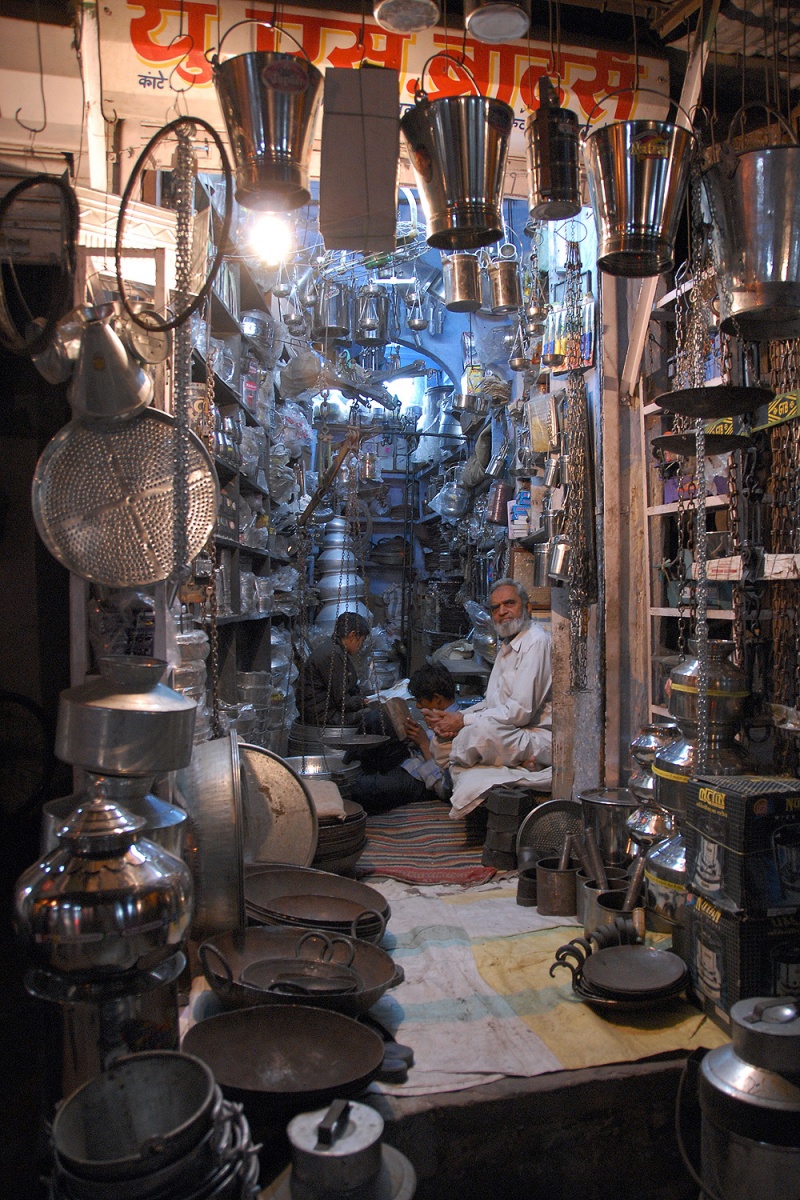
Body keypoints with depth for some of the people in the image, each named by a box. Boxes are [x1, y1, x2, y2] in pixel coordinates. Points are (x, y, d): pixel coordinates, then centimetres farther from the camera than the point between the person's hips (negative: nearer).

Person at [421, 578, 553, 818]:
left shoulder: (537, 642, -15)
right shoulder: (506, 645, 18)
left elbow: (521, 710, -23)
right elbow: (491, 703, 17)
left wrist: (464, 722, -17)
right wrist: (455, 718, -2)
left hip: (539, 741, -10)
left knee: (483, 729, -34)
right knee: (442, 738, 3)